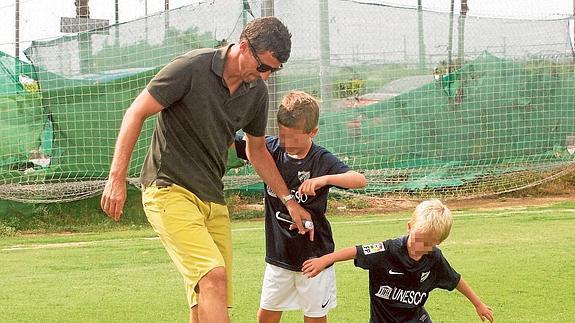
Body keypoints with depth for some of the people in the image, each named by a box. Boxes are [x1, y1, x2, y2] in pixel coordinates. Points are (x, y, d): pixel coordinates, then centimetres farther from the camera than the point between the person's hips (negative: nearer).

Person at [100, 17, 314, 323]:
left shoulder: (257, 92, 8)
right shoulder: (191, 68, -12)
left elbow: (257, 150, 25)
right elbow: (136, 113, -9)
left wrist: (288, 200, 24)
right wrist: (117, 178, -14)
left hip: (213, 199, 7)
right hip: (169, 190, -7)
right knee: (213, 275, -25)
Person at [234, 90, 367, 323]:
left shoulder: (322, 160, -15)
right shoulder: (271, 149, -4)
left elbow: (359, 180, -29)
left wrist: (324, 179, -44)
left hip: (314, 253, -4)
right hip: (279, 253, 4)